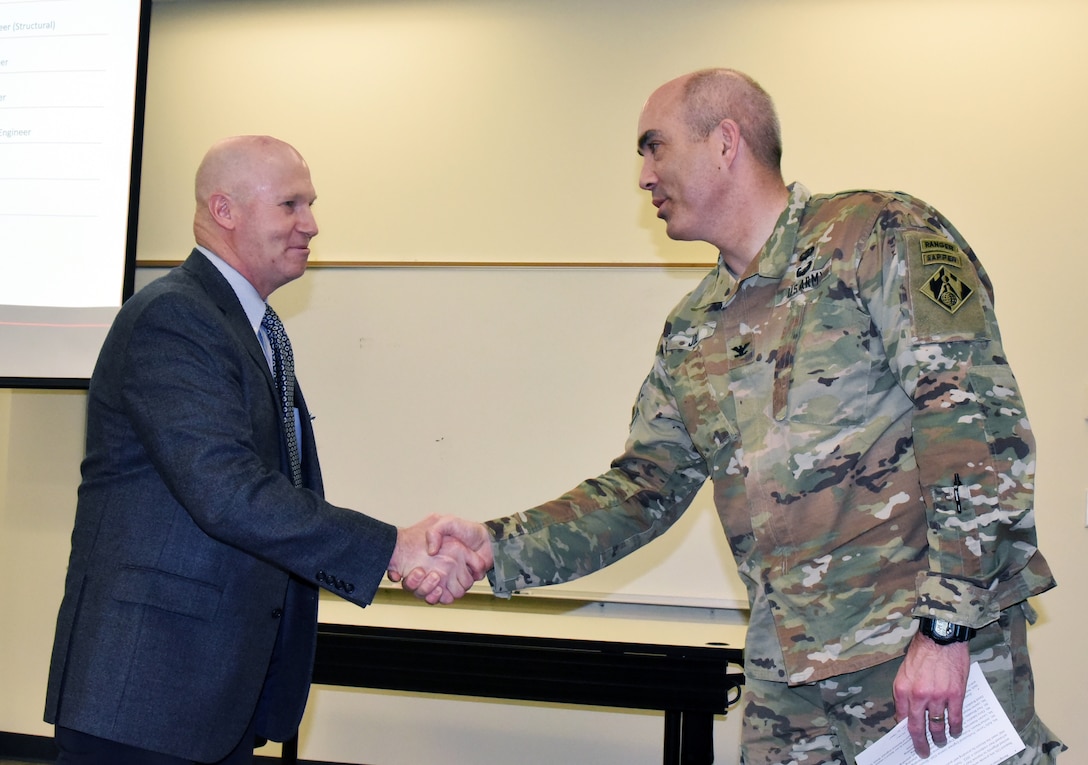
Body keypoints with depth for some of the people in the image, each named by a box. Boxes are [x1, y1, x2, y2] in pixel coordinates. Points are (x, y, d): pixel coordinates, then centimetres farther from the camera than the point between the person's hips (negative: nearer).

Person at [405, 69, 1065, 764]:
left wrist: (946, 628, -20)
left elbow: (979, 423, -14)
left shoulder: (881, 237, -6)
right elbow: (643, 489, 14)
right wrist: (499, 549, -1)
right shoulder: (692, 334, 14)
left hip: (939, 653, -6)